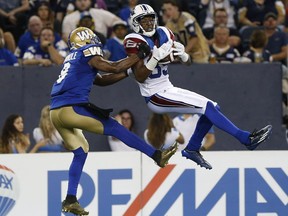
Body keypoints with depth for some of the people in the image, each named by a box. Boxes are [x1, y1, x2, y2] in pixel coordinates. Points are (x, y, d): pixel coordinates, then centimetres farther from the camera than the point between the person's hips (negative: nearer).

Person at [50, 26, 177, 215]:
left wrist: (128, 72, 23)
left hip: (56, 113, 9)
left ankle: (70, 200, 11)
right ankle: (157, 156, -4)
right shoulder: (88, 52, 3)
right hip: (71, 108, -9)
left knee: (81, 152, 16)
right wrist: (139, 55, 7)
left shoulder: (73, 58, 27)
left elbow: (102, 80, 27)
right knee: (114, 128, -4)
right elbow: (114, 68, -3)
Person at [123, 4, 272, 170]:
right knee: (206, 106, -17)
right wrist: (155, 57, -29)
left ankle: (192, 149, 13)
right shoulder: (135, 41, -12)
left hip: (168, 89, 8)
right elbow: (140, 77, -19)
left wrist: (182, 53, -15)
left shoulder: (163, 34, 7)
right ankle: (246, 138, -15)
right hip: (155, 96, -8)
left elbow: (188, 62, 8)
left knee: (214, 108, 3)